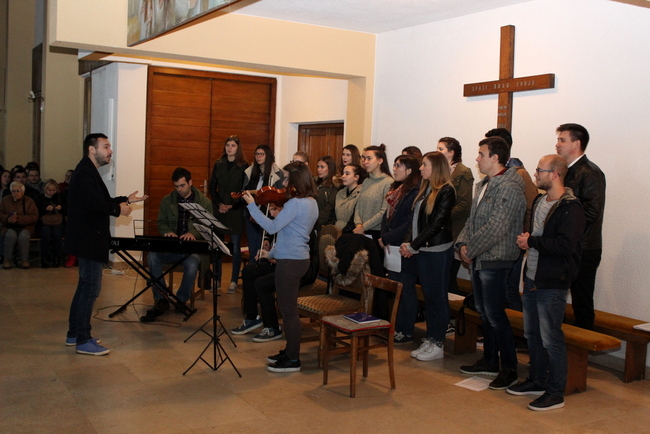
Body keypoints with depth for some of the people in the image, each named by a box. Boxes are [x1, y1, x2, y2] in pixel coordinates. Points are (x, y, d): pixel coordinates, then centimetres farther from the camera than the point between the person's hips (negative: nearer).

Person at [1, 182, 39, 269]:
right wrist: (7, 219, -15)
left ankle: (24, 260, -19)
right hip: (9, 227, 1)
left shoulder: (29, 201, 3)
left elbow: (34, 217, -8)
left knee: (23, 236, -35)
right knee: (11, 235, -34)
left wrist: (18, 219, -20)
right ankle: (8, 259, -19)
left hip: (25, 227, -1)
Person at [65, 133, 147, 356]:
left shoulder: (88, 171, 17)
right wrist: (118, 209, -17)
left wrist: (125, 200, 13)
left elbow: (98, 201, 17)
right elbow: (92, 203, -28)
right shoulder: (86, 172, -16)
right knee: (91, 287, -6)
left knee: (85, 286, 17)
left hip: (87, 239, 11)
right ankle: (83, 341, -1)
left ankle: (74, 334, 25)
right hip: (88, 240, -11)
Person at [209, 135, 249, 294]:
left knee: (235, 248, -1)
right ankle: (216, 279, 12)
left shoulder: (244, 166, -1)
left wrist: (232, 205, -11)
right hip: (219, 210, 3)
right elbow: (212, 187, 9)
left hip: (236, 211, -3)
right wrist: (219, 204, -4)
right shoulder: (218, 164, 9)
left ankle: (234, 281, 7)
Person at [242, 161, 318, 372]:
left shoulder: (295, 204, -19)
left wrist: (251, 205, -17)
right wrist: (273, 253, 21)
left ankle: (293, 360, 8)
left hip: (289, 262, -10)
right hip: (299, 258, 10)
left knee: (288, 310, -1)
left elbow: (272, 227, -22)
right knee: (287, 308, 19)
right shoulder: (311, 203, 11)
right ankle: (290, 351, 29)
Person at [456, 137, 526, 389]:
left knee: (495, 315, -6)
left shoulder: (509, 187, -16)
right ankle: (490, 362, 27)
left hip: (495, 260, -9)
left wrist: (471, 248, -15)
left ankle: (509, 369, 5)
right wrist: (463, 244, 1)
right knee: (484, 313, 15)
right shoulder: (483, 185, 15)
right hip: (478, 259, 9)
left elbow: (496, 228, -23)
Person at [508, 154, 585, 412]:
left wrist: (531, 241, -17)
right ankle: (537, 381, 32)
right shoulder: (539, 202, 11)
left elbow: (565, 245, -27)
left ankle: (556, 392, 11)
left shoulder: (570, 208, -16)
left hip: (552, 283, -9)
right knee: (532, 334, 17)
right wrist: (525, 241, 2)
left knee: (550, 338, -2)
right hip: (532, 278, 9)